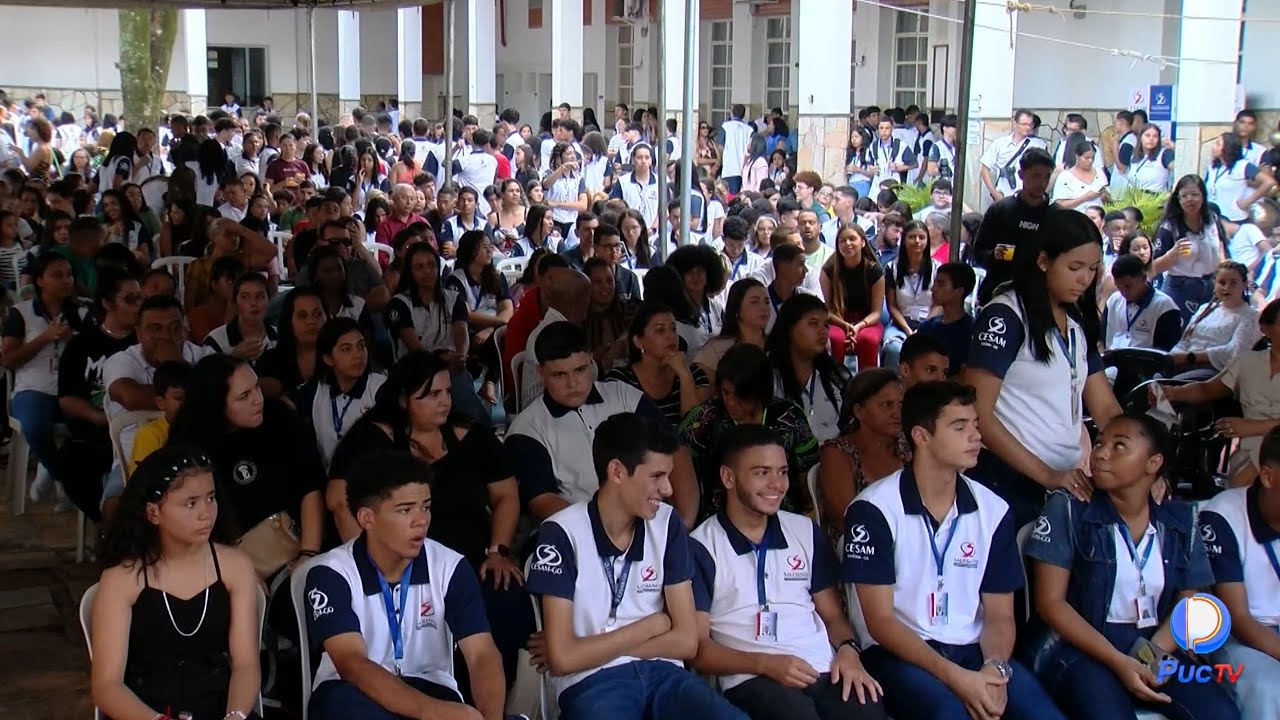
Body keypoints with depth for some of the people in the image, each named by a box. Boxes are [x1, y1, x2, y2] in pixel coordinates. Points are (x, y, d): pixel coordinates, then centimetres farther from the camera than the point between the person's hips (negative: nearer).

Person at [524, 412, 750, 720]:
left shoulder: (667, 524, 7)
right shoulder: (562, 533, -7)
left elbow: (686, 640, 4)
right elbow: (563, 658, -12)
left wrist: (591, 648, -4)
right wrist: (652, 625, -2)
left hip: (660, 671, 4)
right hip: (592, 681, -4)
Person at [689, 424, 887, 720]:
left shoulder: (806, 532, 18)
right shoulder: (701, 547, 3)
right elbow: (698, 647, 0)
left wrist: (848, 650, -3)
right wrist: (766, 664, -15)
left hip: (824, 670, 4)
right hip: (752, 679, -4)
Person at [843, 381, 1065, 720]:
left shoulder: (994, 511, 5)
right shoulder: (874, 510, -8)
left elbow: (999, 616, 8)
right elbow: (880, 621, -10)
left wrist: (995, 669, -14)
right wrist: (955, 677, -20)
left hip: (972, 651, 4)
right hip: (898, 654, -4)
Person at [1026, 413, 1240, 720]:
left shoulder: (1180, 521, 9)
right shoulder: (1067, 508, -2)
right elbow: (1050, 602, -7)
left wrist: (1151, 655, -15)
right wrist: (1118, 661, -18)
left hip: (1157, 649, 4)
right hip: (1080, 648, -3)